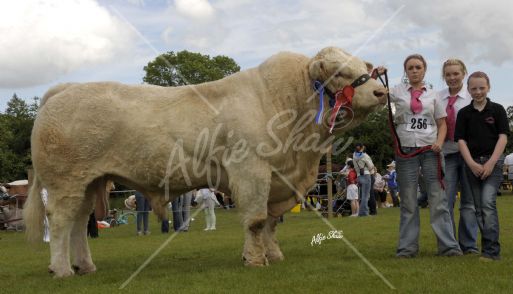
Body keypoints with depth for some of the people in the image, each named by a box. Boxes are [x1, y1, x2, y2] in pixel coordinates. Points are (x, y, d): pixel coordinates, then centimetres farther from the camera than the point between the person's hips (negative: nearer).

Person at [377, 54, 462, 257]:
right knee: (408, 202, 5)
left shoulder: (432, 94, 10)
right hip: (405, 150, 0)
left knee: (438, 198, -3)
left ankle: (448, 245, 0)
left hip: (430, 150, 1)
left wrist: (439, 142, -6)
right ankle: (407, 247, 11)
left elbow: (442, 123, 11)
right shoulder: (398, 91, 6)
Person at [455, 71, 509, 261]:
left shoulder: (497, 110, 2)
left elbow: (503, 137, -3)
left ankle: (491, 250, -18)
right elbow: (461, 140, 2)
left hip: (493, 161, -3)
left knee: (488, 202, -17)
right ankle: (490, 246, 12)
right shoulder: (464, 113, 7)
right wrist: (472, 164, -10)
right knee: (479, 207, 4)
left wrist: (491, 163, -12)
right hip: (472, 163, 3)